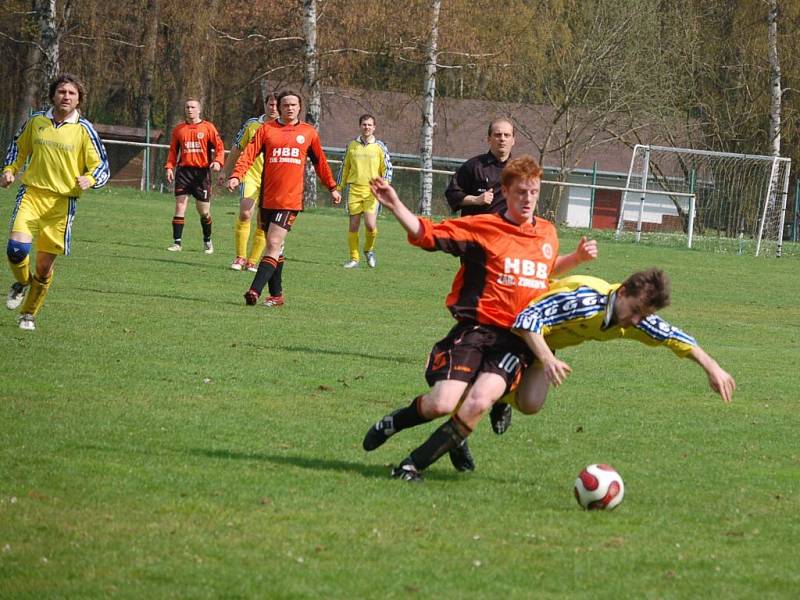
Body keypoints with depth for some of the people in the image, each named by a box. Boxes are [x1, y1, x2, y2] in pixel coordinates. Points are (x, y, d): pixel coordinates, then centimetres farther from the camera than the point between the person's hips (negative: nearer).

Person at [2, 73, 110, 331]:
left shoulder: (84, 129, 0)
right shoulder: (36, 121, 6)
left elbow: (101, 165, 3)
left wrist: (88, 180, -18)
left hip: (63, 201, -1)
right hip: (31, 194, 1)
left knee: (44, 265, 4)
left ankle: (28, 314, 26)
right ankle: (21, 283, 13)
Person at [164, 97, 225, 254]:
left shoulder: (208, 127, 2)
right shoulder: (179, 129, 10)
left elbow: (219, 147, 0)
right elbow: (173, 151, 15)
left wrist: (217, 161, -17)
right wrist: (169, 167, 1)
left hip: (202, 171, -2)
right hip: (184, 171, 2)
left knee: (204, 211, 4)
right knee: (180, 206, -9)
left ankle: (207, 241, 25)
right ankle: (177, 242, -6)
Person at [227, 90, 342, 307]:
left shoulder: (308, 132, 9)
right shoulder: (266, 129, 7)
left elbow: (320, 162, 21)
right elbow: (249, 154, -3)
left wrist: (332, 187, 26)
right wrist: (236, 176, -18)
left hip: (291, 199, -2)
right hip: (268, 198, 2)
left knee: (274, 245, -14)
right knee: (274, 247, 9)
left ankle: (255, 290, -22)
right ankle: (276, 295, 17)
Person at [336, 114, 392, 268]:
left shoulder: (379, 147, 3)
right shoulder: (352, 145, 9)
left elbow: (387, 168, 5)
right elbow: (344, 168, 17)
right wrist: (338, 188, 14)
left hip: (372, 190, -2)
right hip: (354, 189, 2)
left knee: (370, 225, -14)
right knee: (353, 225, 1)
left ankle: (369, 250, 13)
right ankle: (354, 259, 10)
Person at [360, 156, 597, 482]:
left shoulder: (547, 233, 15)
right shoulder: (482, 228, -2)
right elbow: (427, 234, -7)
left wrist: (577, 257, 20)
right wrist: (396, 206, -20)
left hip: (517, 340, 3)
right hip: (476, 330, -3)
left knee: (481, 398, -25)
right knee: (443, 404, -19)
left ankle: (413, 464, -11)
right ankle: (393, 422, 17)